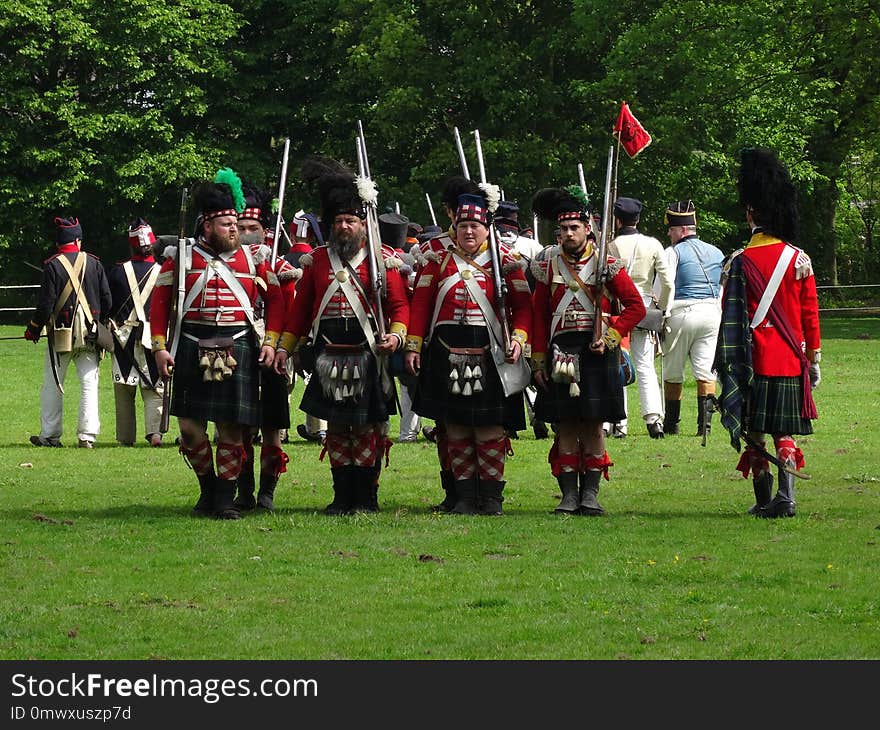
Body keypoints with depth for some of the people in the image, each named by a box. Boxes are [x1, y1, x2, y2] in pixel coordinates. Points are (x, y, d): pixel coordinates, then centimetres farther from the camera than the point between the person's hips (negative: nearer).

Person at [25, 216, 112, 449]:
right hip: (90, 333, 2)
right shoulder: (94, 263, 2)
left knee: (53, 385, 8)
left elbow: (45, 305, -9)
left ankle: (50, 435, 11)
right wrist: (103, 325, 21)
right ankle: (87, 435, -4)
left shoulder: (53, 265, -7)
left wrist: (33, 329, 7)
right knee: (89, 384, 2)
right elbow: (107, 300, 5)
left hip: (61, 334, -2)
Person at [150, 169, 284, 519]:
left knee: (232, 426, -2)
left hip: (238, 349, 0)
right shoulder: (182, 258, 5)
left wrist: (270, 342, 3)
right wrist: (160, 347, -3)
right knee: (190, 425, -1)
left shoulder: (252, 259, 9)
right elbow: (160, 303, 5)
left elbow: (275, 300, 13)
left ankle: (225, 499, 6)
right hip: (192, 349, 0)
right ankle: (208, 487, 20)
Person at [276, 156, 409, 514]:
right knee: (336, 427, 6)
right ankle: (342, 495, 13)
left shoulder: (381, 258, 2)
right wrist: (285, 347, 9)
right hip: (330, 356, 3)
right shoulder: (317, 259, 10)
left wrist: (397, 335, -17)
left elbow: (399, 304, 0)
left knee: (368, 427, -1)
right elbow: (300, 306, 13)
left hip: (368, 352, -3)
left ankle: (366, 496, 4)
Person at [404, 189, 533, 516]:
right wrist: (413, 345, -2)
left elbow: (523, 305, 2)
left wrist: (519, 338, -13)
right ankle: (465, 495, 10)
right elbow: (421, 304, 6)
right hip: (448, 352, 2)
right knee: (455, 428, 4)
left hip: (489, 353, -2)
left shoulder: (504, 261, 5)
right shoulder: (439, 260, 9)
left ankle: (492, 496, 6)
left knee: (490, 427, -2)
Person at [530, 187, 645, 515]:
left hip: (597, 353, -2)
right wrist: (539, 361, 4)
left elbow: (636, 307, 1)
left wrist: (610, 338, -10)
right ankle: (569, 495, 3)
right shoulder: (549, 266, 6)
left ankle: (590, 494, 6)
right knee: (565, 426, 1)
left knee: (593, 426, 1)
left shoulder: (606, 264, 0)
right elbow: (539, 316, 10)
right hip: (561, 353, 2)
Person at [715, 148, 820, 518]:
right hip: (791, 359, 2)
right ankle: (786, 496, -11)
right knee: (784, 431, 5)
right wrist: (814, 359, 12)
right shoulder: (799, 260, 1)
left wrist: (723, 361, 5)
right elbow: (810, 315, 4)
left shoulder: (740, 262, -5)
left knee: (754, 432, 8)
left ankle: (763, 501, 10)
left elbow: (730, 317, -2)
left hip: (754, 359, -2)